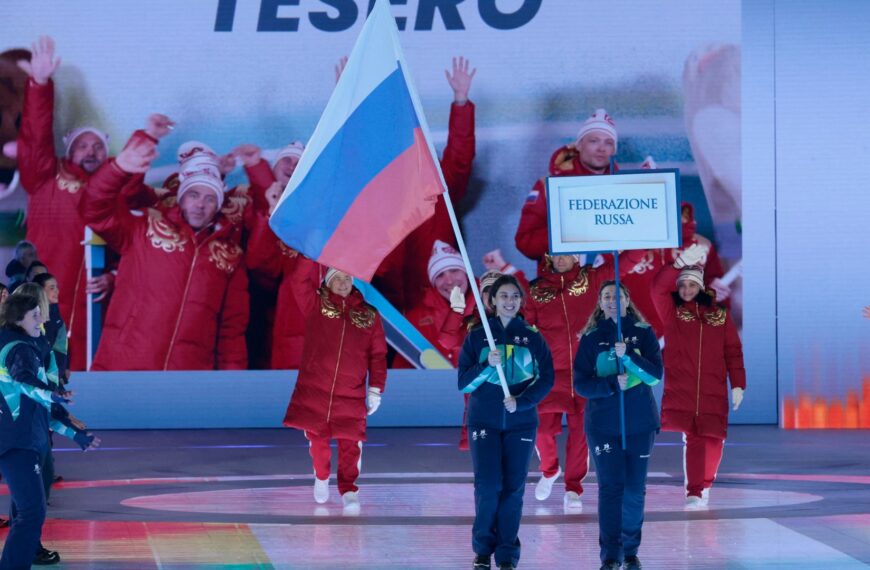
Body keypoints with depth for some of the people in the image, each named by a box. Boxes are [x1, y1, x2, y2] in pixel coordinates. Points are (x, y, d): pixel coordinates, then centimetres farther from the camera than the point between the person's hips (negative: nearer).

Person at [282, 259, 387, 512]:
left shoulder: (369, 316, 9)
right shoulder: (316, 305, 7)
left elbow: (378, 355, 7)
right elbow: (302, 278, -8)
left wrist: (375, 389, -1)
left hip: (351, 395, 0)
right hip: (314, 389, 0)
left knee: (350, 444, -5)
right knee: (317, 439, 9)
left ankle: (349, 491, 4)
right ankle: (321, 477, 35)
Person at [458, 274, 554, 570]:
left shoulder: (532, 337, 4)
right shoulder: (477, 336, 4)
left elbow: (546, 379, 1)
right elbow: (463, 382, 0)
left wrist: (521, 402, -14)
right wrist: (488, 365, -17)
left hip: (521, 422, 1)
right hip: (484, 421, -1)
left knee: (513, 488, -2)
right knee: (488, 484, -9)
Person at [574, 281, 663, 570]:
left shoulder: (643, 333, 1)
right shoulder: (591, 338, 2)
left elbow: (655, 374, -10)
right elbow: (580, 384, -3)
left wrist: (627, 355, -25)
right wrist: (613, 383, -19)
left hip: (640, 423, 1)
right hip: (603, 424, -1)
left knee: (635, 489, 5)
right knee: (610, 488, -5)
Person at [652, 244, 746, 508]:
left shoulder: (719, 314, 11)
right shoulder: (671, 310, 6)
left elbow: (733, 351, 11)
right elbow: (658, 288, -13)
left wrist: (738, 384, 4)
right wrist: (681, 263, -25)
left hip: (713, 390, 2)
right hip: (680, 386, -2)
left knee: (712, 439, 2)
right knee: (693, 437, -13)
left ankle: (703, 485, 27)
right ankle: (694, 492, -9)